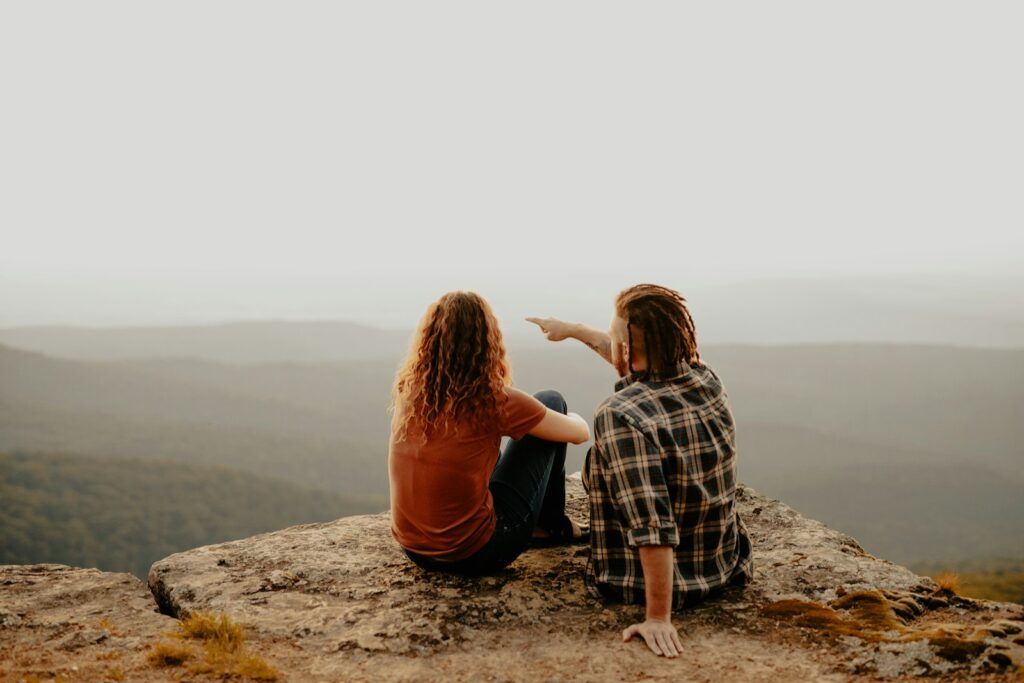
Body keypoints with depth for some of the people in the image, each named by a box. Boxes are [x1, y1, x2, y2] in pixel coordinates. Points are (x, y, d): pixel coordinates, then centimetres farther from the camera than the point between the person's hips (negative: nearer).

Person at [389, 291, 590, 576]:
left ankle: (544, 524, 34)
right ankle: (553, 525, 24)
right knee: (551, 402, 6)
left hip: (415, 550, 5)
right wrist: (571, 417, 22)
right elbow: (581, 432, -1)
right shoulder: (494, 399, -17)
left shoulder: (407, 390, -3)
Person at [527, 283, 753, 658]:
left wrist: (658, 618, -27)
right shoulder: (708, 381, -8)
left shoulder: (618, 416, -29)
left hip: (645, 582, -5)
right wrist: (575, 330, 25)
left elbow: (652, 528, -33)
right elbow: (640, 359, 12)